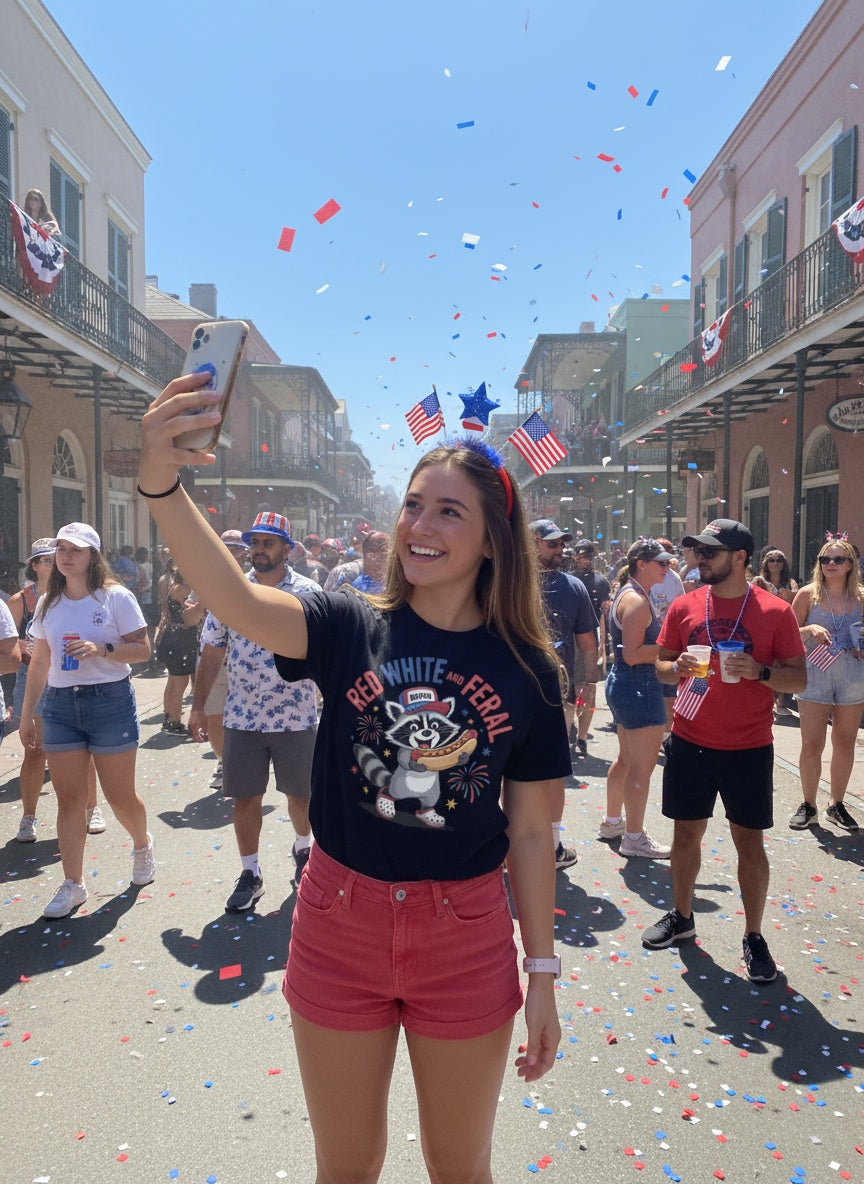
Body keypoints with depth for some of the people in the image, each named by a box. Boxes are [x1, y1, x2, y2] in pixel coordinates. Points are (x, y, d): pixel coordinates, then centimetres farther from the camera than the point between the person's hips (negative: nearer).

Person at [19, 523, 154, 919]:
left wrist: (102, 649, -22)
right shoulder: (48, 603, 9)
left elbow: (143, 650, -7)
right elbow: (39, 663, 13)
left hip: (110, 701, -4)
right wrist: (27, 713, 13)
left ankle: (142, 845, 36)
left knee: (120, 797, 5)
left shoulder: (116, 597, -5)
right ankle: (73, 885, 17)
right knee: (69, 800, 5)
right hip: (59, 705, 4)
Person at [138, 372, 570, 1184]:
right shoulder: (350, 629, -9)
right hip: (341, 922, 0)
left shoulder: (526, 670, -7)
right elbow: (237, 600, -28)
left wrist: (541, 971, 2)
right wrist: (160, 482, -44)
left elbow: (530, 833, -2)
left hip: (465, 937, 0)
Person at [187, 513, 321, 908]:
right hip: (242, 717, 2)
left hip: (296, 716, -1)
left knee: (301, 793, 14)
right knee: (245, 796, 9)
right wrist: (198, 706, 4)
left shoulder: (309, 593, -5)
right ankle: (249, 873, 27)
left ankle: (303, 847, 43)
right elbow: (212, 653, 5)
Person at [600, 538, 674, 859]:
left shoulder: (628, 594, 14)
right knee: (642, 766, -2)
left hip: (623, 684, 11)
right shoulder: (637, 600, -18)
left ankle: (612, 821, 33)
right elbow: (633, 654, -23)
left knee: (626, 758, 21)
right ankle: (634, 837, 8)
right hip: (639, 687, -11)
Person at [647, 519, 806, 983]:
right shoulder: (683, 607, 2)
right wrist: (678, 668, -14)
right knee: (686, 832, 13)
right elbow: (661, 665, 9)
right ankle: (681, 916, 33)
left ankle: (754, 936, 23)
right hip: (690, 743, 3)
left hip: (748, 748, -2)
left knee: (749, 841, 6)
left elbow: (799, 679, -2)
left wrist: (759, 671, -21)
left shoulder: (775, 612, -6)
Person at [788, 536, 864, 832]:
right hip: (814, 676, -2)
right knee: (812, 744, -3)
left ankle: (837, 804, 25)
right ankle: (808, 806, 14)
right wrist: (810, 629, -18)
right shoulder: (808, 594, -2)